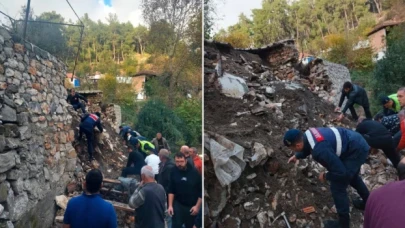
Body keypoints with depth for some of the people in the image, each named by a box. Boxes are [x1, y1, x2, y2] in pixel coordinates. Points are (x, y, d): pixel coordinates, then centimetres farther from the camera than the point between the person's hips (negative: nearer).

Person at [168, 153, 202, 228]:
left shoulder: (194, 172, -14)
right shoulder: (174, 172, -8)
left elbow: (201, 191, -8)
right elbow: (171, 190, -2)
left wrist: (197, 206, -9)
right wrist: (170, 205, -6)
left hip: (192, 206, -1)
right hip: (178, 204, 1)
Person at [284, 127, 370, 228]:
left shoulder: (320, 150, -35)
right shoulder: (307, 134, -7)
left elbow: (341, 172, -29)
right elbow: (307, 147, 20)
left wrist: (326, 176, -10)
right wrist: (297, 156, 31)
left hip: (356, 151, -9)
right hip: (358, 142, 10)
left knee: (337, 187, -2)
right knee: (351, 175, 33)